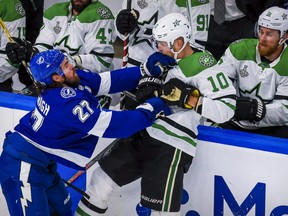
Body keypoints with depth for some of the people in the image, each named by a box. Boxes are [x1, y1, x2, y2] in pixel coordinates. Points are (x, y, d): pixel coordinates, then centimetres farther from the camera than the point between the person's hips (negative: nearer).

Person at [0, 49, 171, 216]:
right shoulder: (66, 102, -30)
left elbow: (110, 80, -3)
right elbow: (113, 125, -31)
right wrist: (151, 109, -23)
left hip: (39, 162, 10)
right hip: (23, 167, -10)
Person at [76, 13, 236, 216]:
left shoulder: (203, 66, -13)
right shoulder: (166, 59, 13)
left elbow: (225, 107, -19)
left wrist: (187, 97, -25)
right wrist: (146, 88, -1)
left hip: (172, 146, -9)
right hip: (142, 133, 9)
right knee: (102, 179, 15)